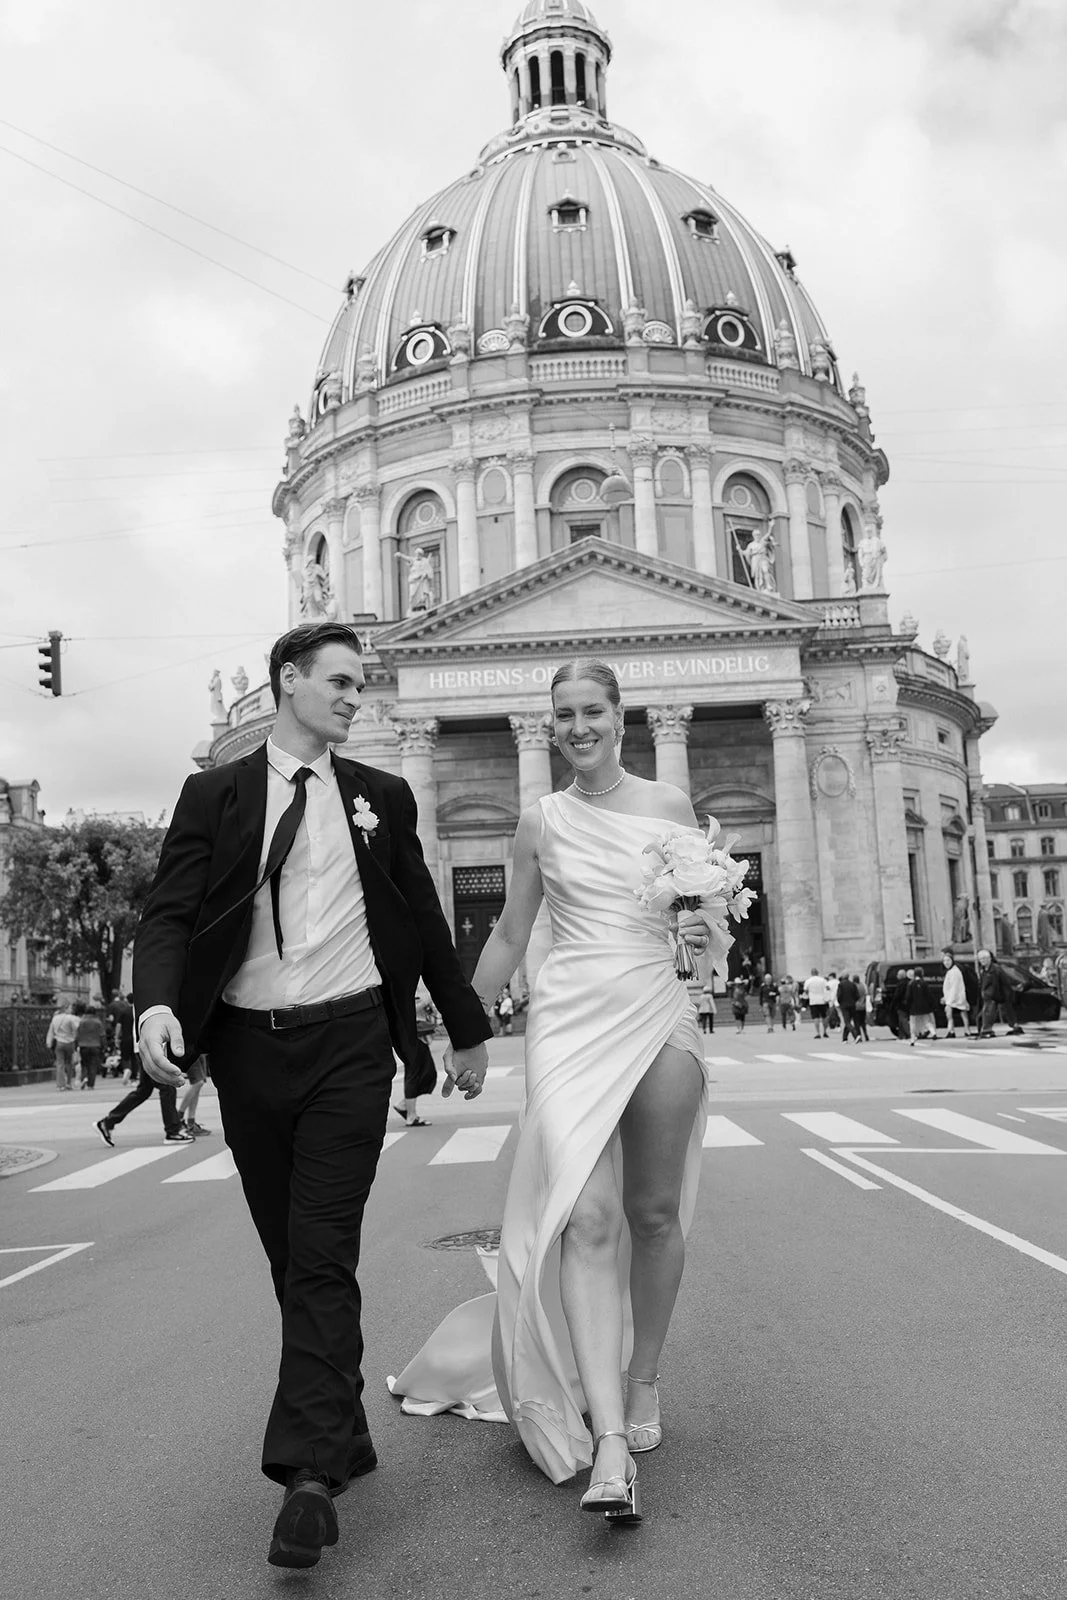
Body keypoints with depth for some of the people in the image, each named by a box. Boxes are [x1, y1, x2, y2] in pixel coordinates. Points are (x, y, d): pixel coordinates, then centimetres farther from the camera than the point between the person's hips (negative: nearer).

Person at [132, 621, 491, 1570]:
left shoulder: (382, 797, 9)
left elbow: (424, 920, 15)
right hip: (247, 1045, 1)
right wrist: (157, 1002, -23)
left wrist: (467, 1028, 17)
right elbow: (171, 913, -3)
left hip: (347, 1041, -1)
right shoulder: (214, 794, 5)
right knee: (290, 1260, 10)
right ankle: (344, 1437, 26)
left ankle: (309, 1474, -2)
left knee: (323, 1257, -7)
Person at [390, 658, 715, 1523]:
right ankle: (609, 1439, -15)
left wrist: (705, 929, -8)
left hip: (658, 1015, 1)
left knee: (655, 1211, 7)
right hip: (570, 1020, -1)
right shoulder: (541, 822, 6)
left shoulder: (670, 804, 6)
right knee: (585, 1215, -14)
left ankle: (643, 1380, 29)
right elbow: (508, 937, 15)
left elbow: (709, 914, 15)